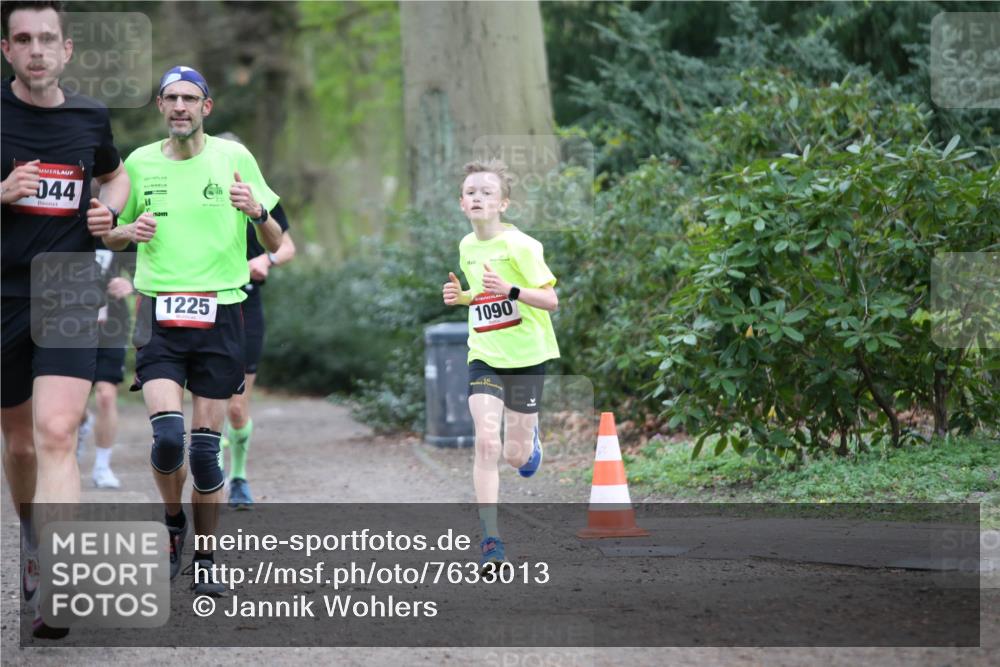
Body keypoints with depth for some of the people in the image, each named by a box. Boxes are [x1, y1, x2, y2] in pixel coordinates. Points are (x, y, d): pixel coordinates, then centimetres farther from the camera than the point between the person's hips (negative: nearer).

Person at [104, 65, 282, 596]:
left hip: (220, 313, 0)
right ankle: (173, 523, 13)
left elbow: (275, 244, 5)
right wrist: (131, 230, -5)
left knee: (206, 446, 0)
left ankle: (204, 560, 14)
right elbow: (110, 238, 18)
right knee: (168, 436, -16)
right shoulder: (139, 163, 7)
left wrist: (257, 211, -16)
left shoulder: (234, 158, 3)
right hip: (159, 316, 0)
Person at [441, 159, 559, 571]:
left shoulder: (519, 245, -14)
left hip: (526, 356, -4)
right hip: (484, 358, 4)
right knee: (486, 443, -15)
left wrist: (510, 290, -31)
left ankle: (530, 440, 42)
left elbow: (551, 300, -16)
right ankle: (490, 538, -13)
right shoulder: (467, 247, 6)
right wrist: (460, 296, 2)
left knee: (516, 457, 3)